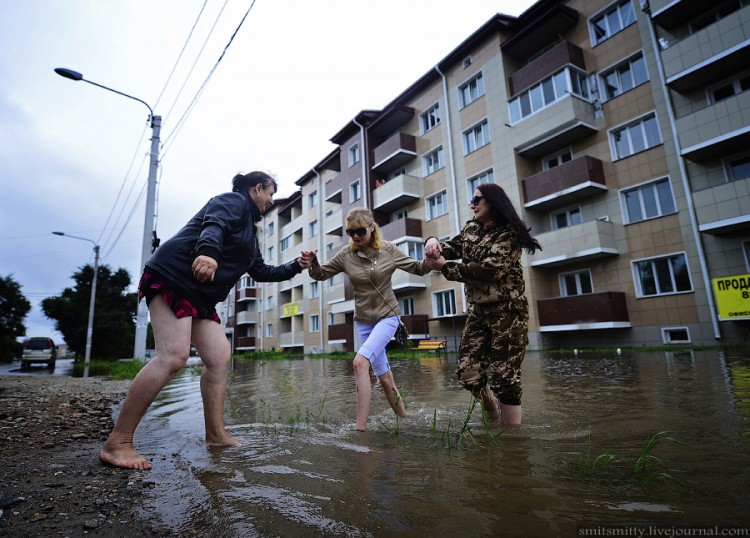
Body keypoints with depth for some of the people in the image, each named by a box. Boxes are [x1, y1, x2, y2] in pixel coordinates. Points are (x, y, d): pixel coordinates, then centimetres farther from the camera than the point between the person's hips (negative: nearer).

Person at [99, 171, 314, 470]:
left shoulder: (249, 228, 26)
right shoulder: (234, 201, 0)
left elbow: (261, 272, 30)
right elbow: (214, 224, -24)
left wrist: (295, 267, 24)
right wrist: (208, 252, -44)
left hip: (199, 295, 10)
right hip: (173, 276, -10)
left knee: (220, 357, 2)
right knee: (174, 355, -22)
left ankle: (216, 434, 8)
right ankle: (117, 444, -14)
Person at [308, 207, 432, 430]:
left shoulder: (389, 250, -8)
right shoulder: (346, 255, -6)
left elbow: (418, 268, -1)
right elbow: (321, 274, 2)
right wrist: (312, 263, -20)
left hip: (387, 317, -3)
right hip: (363, 321, 3)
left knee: (360, 362, -24)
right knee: (384, 376, 9)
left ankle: (360, 427, -19)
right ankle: (403, 418, 31)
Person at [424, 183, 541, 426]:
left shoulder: (508, 233, -9)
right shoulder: (470, 229, 14)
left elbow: (489, 269, -20)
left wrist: (445, 267, -16)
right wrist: (434, 242, -10)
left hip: (507, 311, -6)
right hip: (478, 311, 7)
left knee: (504, 376, -4)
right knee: (467, 372, 3)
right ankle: (495, 417, 28)